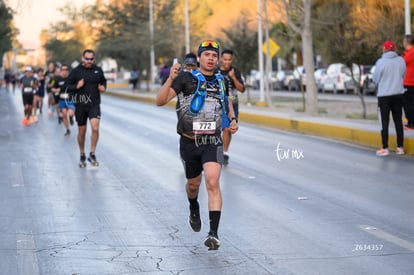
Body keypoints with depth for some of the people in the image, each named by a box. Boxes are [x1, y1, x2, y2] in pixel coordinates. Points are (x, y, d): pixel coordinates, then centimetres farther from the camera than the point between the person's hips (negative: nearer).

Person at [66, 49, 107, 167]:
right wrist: (76, 86, -20)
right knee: (82, 131, 9)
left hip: (94, 104, 1)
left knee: (95, 128, -17)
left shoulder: (98, 70, 3)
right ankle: (82, 156, 25)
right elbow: (68, 87, 0)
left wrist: (104, 87, -2)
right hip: (80, 104, 0)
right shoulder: (76, 71, -3)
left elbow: (103, 81, 20)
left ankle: (92, 154, -4)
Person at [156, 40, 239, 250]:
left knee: (212, 182, -19)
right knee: (193, 184, 18)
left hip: (212, 142, 1)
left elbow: (227, 100, 28)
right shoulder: (186, 79, -7)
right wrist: (171, 79, -30)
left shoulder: (221, 81, 5)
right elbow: (160, 101, -16)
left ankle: (214, 233, -22)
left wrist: (233, 120, 10)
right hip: (189, 142, 0)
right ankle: (194, 210, 53)